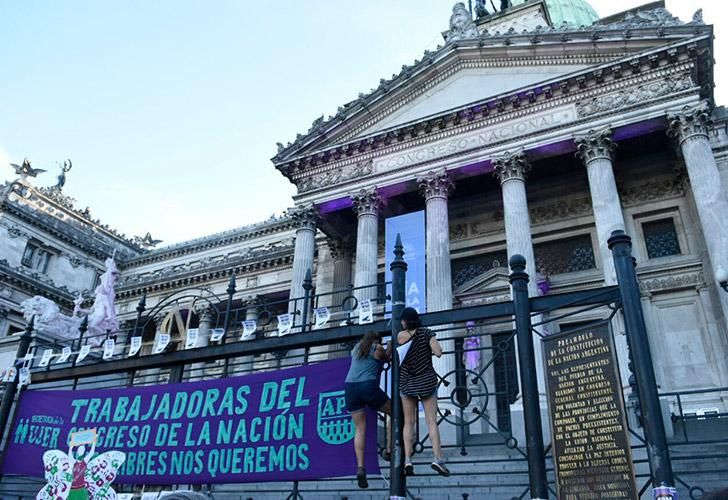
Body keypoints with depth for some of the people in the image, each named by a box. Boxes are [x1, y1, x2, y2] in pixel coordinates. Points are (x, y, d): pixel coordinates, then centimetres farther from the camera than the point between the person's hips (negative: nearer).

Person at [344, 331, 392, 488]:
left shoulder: (356, 348, 23)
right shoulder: (378, 348, 8)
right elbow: (387, 358, 26)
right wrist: (391, 344, 42)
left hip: (350, 388, 5)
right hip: (369, 387, -4)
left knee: (360, 429, 5)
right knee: (394, 412, 20)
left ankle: (360, 467, -11)